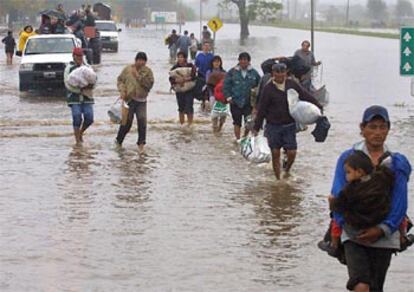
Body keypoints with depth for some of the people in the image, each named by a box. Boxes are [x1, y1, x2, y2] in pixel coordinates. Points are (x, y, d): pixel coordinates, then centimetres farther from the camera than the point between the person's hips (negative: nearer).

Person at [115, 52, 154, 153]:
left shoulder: (147, 71, 2)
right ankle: (119, 140, 23)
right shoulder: (128, 69, 2)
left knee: (142, 120, -10)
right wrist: (122, 90, -7)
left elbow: (149, 84, -11)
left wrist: (138, 76, -17)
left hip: (141, 100, 1)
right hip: (129, 99, -1)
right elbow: (120, 80, 8)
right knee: (127, 121, 3)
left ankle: (141, 143, 0)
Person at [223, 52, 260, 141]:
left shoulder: (254, 73, 3)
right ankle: (238, 139, 15)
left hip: (249, 103, 0)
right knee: (237, 122, 5)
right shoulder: (232, 72, 2)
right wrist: (228, 97, -5)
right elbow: (226, 85, 4)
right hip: (235, 102, 0)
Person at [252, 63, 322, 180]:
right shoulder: (268, 88, -9)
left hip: (289, 125, 2)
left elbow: (306, 96, 8)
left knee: (291, 152, -3)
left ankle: (287, 170, 27)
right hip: (273, 126, -2)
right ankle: (278, 178, 17)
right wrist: (256, 127, -4)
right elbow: (262, 109, -5)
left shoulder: (292, 84, -2)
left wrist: (318, 107, 8)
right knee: (275, 153, 3)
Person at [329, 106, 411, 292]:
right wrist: (345, 224, -13)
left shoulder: (397, 163, 5)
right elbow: (338, 195, 0)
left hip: (383, 236, 2)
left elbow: (400, 202, 0)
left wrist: (383, 229, -12)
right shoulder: (348, 158, 3)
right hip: (353, 234, -2)